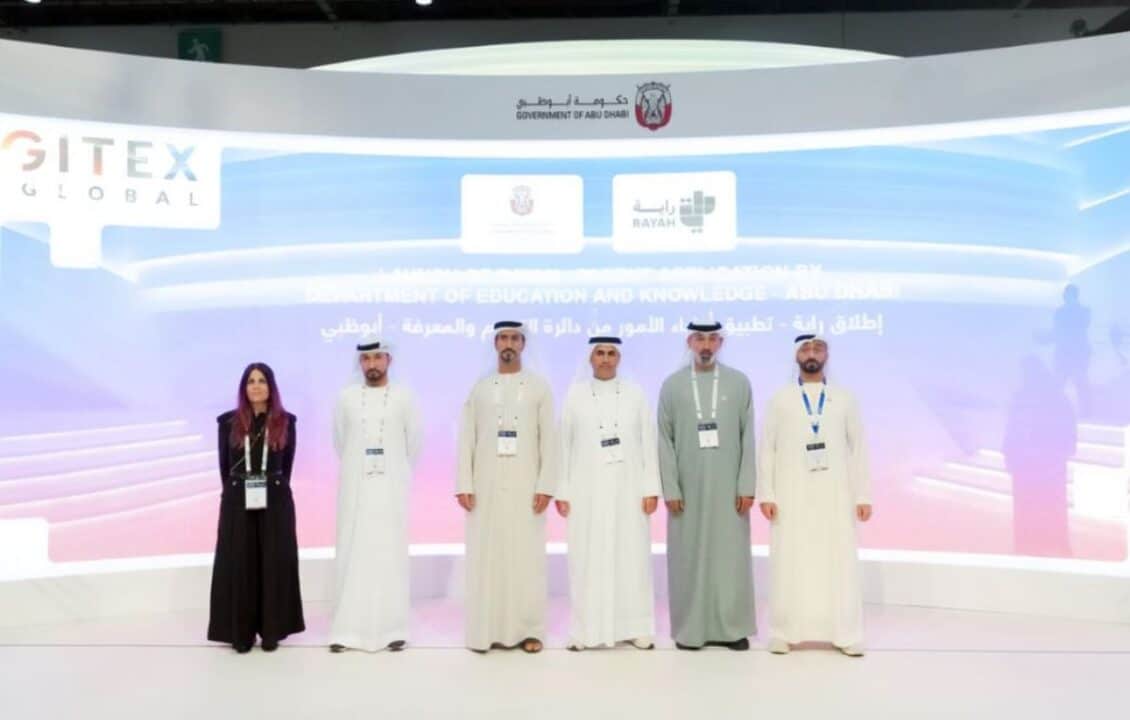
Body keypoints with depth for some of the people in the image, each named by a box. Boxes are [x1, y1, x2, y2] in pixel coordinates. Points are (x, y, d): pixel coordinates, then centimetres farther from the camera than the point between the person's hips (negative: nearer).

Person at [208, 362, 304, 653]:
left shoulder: (285, 422, 3)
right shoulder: (229, 421, 3)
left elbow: (286, 465, 7)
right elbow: (224, 466, 7)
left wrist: (272, 489, 2)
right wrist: (236, 491, 3)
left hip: (275, 503, 0)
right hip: (238, 503, 0)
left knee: (274, 564, 3)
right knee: (240, 566, 3)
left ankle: (271, 631, 12)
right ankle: (241, 633, 10)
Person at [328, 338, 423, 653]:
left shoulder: (404, 396, -1)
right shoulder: (346, 397, 2)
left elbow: (415, 441, 6)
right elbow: (338, 440, 12)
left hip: (391, 489, -1)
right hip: (355, 489, 1)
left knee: (390, 556, 1)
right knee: (352, 556, 1)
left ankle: (392, 629, 6)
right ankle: (347, 629, 5)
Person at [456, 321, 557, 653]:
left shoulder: (539, 388, 6)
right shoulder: (480, 388, 9)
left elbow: (549, 440, 0)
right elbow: (466, 440, 5)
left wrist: (545, 486, -8)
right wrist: (464, 485, -4)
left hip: (525, 486, -1)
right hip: (487, 486, 1)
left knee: (527, 557, -1)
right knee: (486, 558, 2)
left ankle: (528, 630, 7)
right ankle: (486, 631, 9)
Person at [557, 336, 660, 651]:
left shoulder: (635, 394, 5)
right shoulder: (575, 395, 3)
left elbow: (648, 443, 2)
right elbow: (564, 445, 2)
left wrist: (651, 488, -4)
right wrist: (563, 491, -3)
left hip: (627, 488, 1)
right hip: (587, 490, 0)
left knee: (632, 558, 2)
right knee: (587, 559, 2)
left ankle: (636, 627, 11)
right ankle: (586, 630, 10)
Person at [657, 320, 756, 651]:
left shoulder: (739, 383, 5)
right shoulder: (672, 385, 4)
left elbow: (748, 437, 2)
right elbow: (665, 440, 1)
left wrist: (746, 486, -3)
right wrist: (670, 488, -5)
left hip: (728, 487, 0)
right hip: (687, 488, 0)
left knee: (731, 556, 3)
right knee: (689, 557, 4)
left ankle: (731, 627, 14)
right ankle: (690, 629, 13)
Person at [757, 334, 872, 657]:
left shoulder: (844, 399, 8)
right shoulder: (779, 399, 5)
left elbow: (858, 448, 6)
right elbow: (767, 449, 2)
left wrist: (863, 495, 0)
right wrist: (766, 494, -6)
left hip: (834, 495, 1)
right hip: (791, 495, -1)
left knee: (839, 564, 0)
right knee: (789, 566, 1)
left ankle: (846, 635, 7)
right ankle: (784, 633, 8)